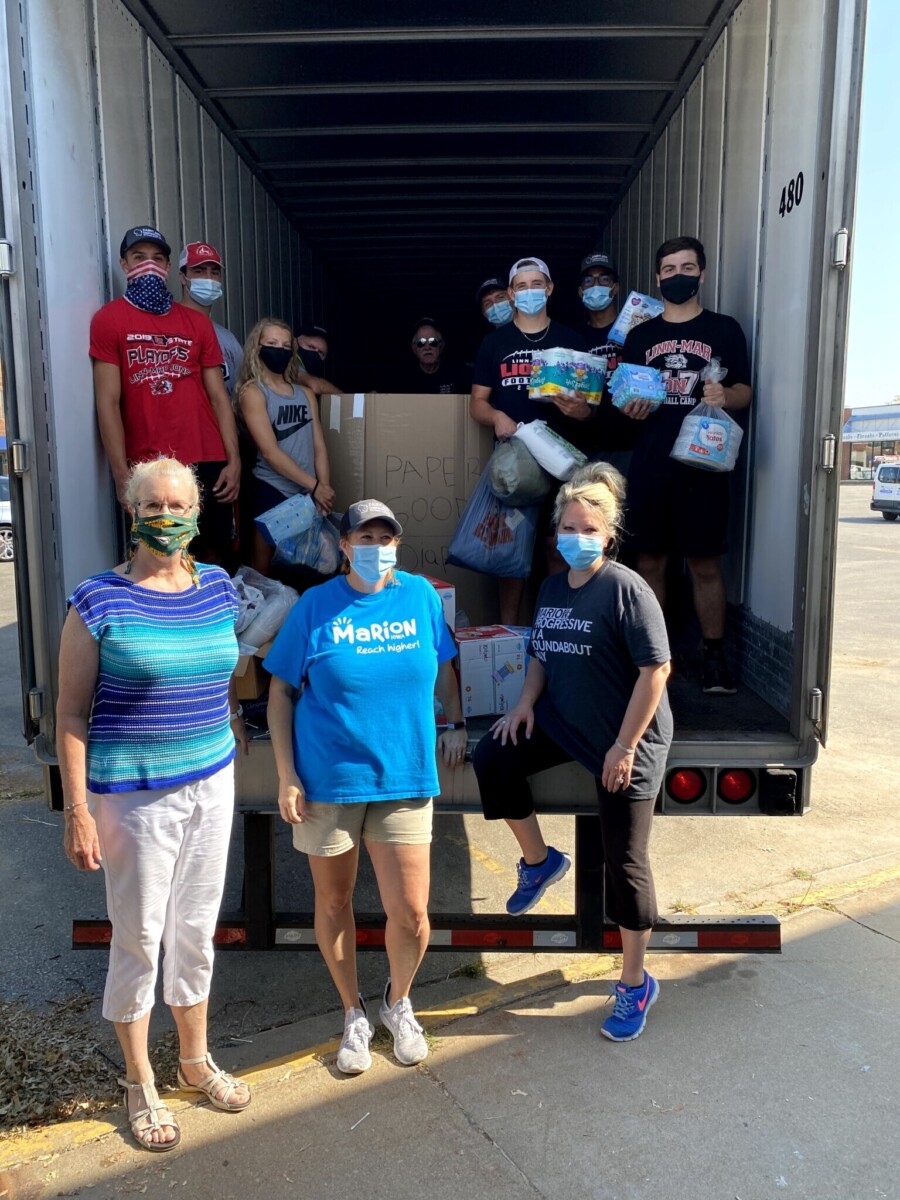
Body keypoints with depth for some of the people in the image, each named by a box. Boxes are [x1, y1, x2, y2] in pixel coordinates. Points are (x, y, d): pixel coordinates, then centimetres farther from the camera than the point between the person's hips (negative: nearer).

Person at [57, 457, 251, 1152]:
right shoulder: (99, 601, -12)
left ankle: (196, 1060, 40)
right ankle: (140, 1083, 34)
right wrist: (79, 811, -11)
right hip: (134, 795, -4)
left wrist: (236, 743, 14)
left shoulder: (218, 588, 2)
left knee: (197, 930, 17)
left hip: (212, 783, 5)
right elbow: (72, 713, -9)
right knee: (139, 938, 10)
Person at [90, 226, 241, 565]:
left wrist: (234, 461, 0)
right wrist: (122, 475, -11)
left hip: (208, 463, 3)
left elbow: (218, 396, 9)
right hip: (148, 468, -3)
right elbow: (108, 402, -4)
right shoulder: (108, 320, 2)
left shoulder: (197, 322, 12)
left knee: (214, 555, 8)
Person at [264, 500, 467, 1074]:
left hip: (404, 778, 1)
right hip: (328, 780, -1)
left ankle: (398, 1001, 33)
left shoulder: (421, 595, 1)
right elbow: (281, 692, -1)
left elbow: (443, 666, 17)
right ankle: (354, 1014, 38)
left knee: (411, 913, 1)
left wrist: (456, 725, 12)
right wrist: (286, 776, -5)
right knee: (334, 903, 14)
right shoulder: (316, 606, -5)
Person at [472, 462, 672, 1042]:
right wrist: (527, 704, 0)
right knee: (492, 758, -10)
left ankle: (636, 983, 20)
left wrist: (625, 746, -19)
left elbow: (656, 668, -19)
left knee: (625, 861, 1)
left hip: (628, 740, -7)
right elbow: (542, 654, 17)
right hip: (562, 723, 7)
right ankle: (539, 860, 12)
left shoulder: (626, 588, -17)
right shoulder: (552, 587, 6)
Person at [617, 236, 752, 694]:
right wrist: (631, 407, -5)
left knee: (705, 564, 0)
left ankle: (714, 656, 12)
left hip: (702, 463, -2)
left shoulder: (724, 329, 8)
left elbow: (745, 391, 5)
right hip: (649, 465, 2)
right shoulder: (640, 335, 15)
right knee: (650, 560, 6)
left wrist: (724, 396, -17)